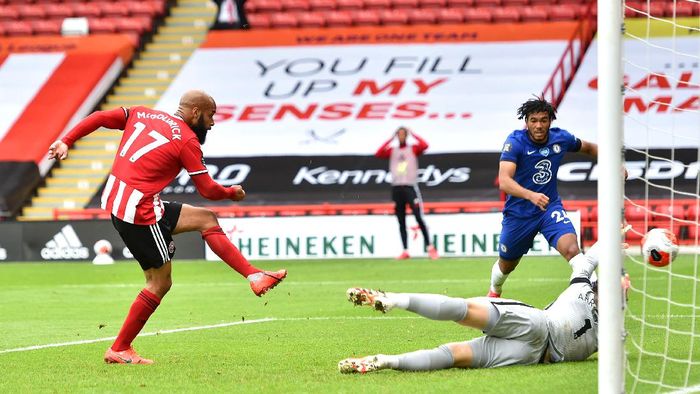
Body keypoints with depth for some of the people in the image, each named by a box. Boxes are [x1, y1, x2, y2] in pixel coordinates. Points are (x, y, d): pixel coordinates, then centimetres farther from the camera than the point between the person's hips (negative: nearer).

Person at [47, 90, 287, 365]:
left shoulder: (142, 115, 12)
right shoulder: (187, 140, -7)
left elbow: (100, 117, 5)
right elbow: (207, 190, -4)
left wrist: (66, 141, 6)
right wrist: (231, 193, 15)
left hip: (114, 201, 9)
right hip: (139, 211, -9)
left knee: (206, 219, 11)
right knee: (160, 282, 1)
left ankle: (254, 276, 8)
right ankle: (119, 350, 6)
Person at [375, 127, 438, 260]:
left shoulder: (413, 149, 6)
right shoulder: (392, 151, 14)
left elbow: (425, 145, -13)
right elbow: (378, 154, -2)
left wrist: (412, 134, -2)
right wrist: (391, 139, 2)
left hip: (410, 187, -4)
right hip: (396, 188, 4)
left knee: (419, 218, -12)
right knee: (401, 222, 3)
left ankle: (430, 248, -9)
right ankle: (405, 251, 3)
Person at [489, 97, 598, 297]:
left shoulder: (560, 138, -8)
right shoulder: (515, 141, -21)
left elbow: (588, 148, 16)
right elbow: (504, 181, -33)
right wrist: (531, 195, -51)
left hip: (550, 208, 1)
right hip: (518, 212, -1)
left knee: (571, 249, -27)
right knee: (506, 264, 20)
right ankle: (494, 292, 52)